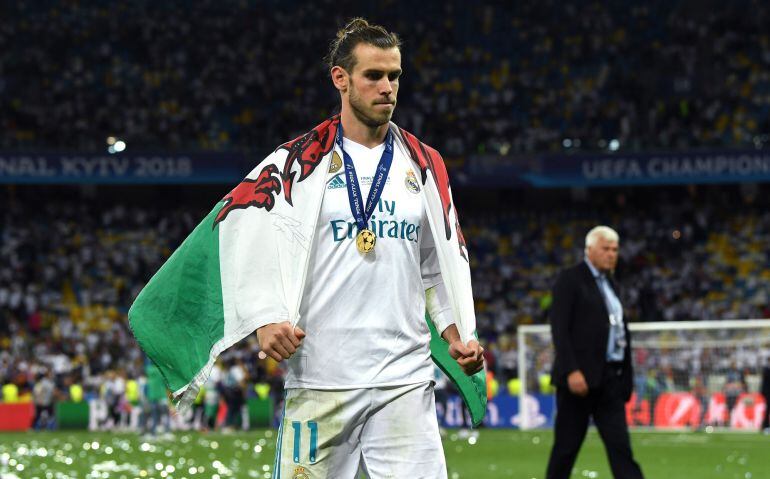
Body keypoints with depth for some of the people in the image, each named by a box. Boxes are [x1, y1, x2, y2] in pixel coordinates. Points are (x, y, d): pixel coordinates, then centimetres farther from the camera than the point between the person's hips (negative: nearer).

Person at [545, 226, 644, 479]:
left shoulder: (610, 284, 19)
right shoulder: (570, 279, -4)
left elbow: (621, 331, 17)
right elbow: (559, 329, -12)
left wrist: (625, 377, 11)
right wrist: (571, 371, -21)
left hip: (610, 379, 6)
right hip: (579, 377, -6)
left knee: (621, 447, -2)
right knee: (566, 446, 1)